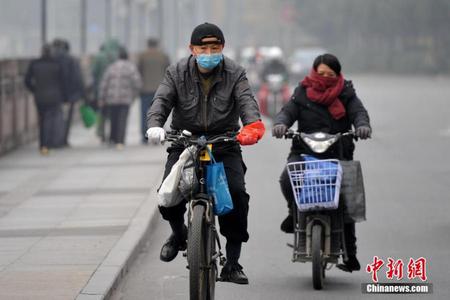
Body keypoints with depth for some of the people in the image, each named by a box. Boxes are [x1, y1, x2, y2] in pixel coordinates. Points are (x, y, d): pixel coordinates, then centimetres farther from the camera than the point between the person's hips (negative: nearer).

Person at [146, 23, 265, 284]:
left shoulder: (235, 74, 0)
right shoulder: (177, 73, 2)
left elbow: (246, 101, -16)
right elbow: (162, 100, -11)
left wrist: (253, 125, -39)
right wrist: (155, 125, -33)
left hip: (224, 143, 0)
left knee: (237, 193, -19)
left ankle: (232, 263, -7)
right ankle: (178, 232, 19)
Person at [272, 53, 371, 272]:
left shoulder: (346, 94, 9)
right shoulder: (302, 93, 10)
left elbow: (358, 112, -4)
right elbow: (288, 111, -1)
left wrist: (363, 125, -27)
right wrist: (280, 124, -24)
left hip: (339, 153, 0)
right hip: (304, 152, 0)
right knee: (287, 179, -29)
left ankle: (350, 252, 7)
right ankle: (295, 210, 3)